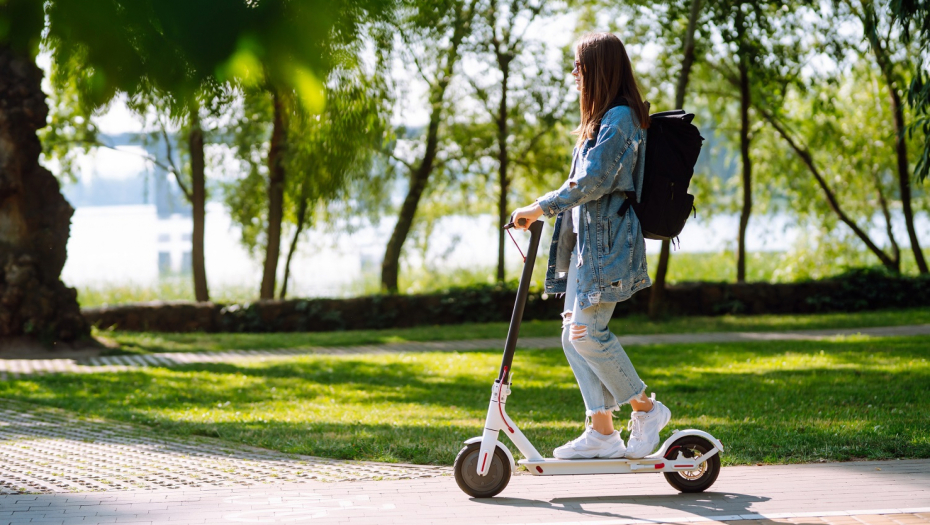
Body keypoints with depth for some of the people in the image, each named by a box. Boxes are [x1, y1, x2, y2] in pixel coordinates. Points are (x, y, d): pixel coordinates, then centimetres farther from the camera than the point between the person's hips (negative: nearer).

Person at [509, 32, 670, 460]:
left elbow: (593, 181, -20)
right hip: (587, 241, 10)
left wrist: (541, 208, -17)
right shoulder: (603, 119, 20)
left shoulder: (620, 118, -12)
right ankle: (602, 432, 6)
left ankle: (646, 409, 0)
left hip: (608, 241, -10)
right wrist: (548, 210, 18)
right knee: (573, 336, 4)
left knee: (587, 332, -14)